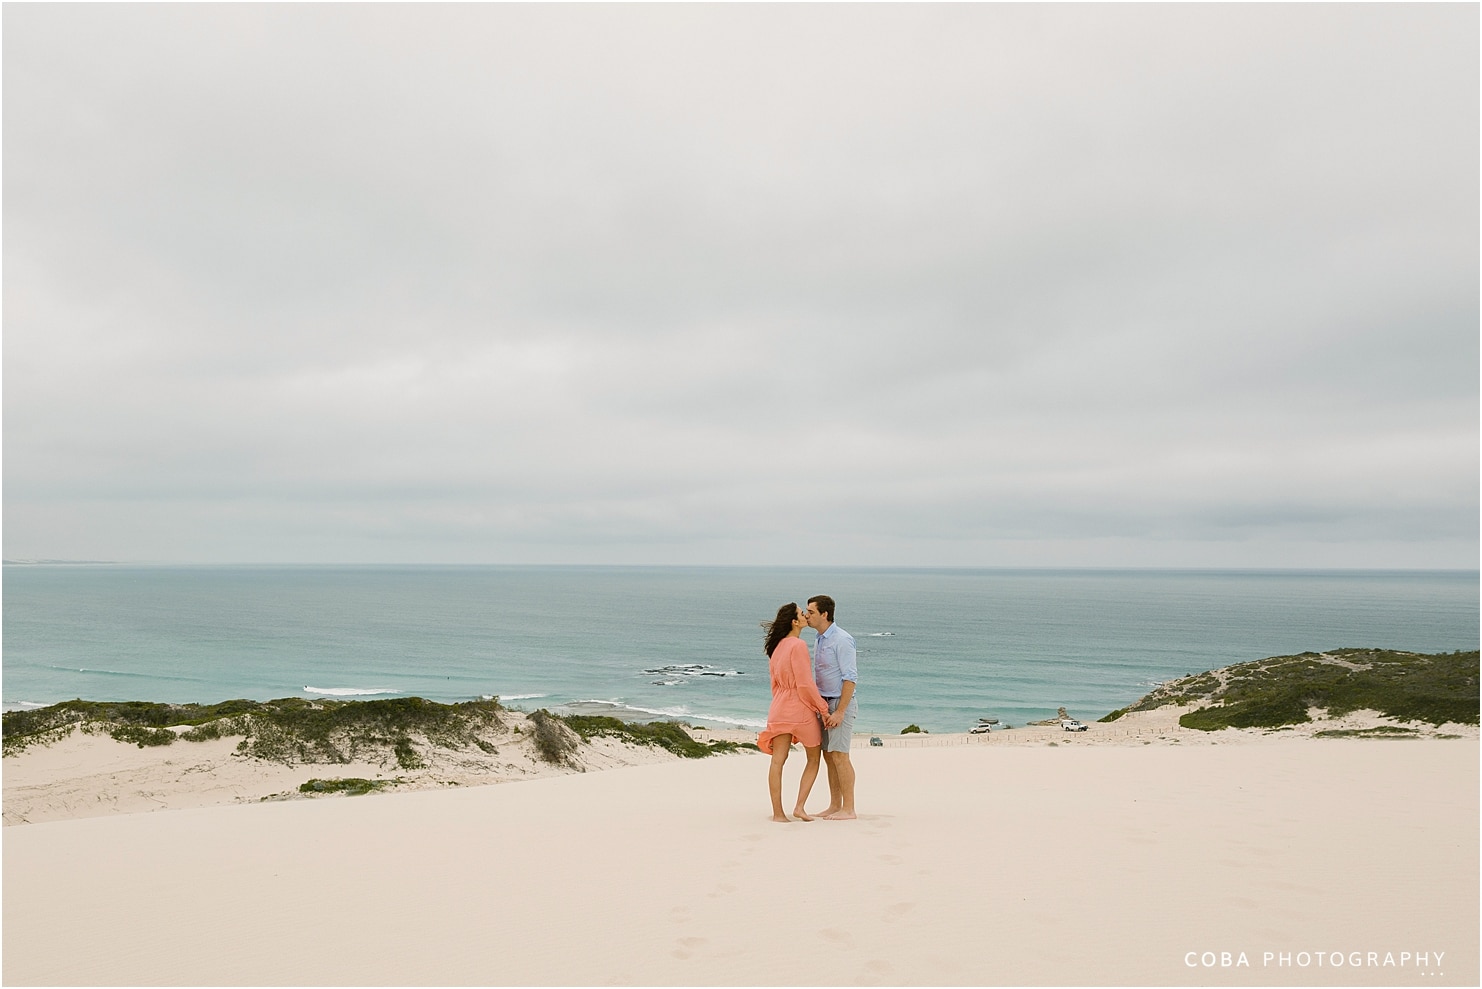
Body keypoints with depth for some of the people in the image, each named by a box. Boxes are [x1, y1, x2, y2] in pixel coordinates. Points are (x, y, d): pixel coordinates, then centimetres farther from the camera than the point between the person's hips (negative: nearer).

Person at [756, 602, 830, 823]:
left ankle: (778, 813, 7)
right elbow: (805, 683, -17)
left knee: (777, 761, 5)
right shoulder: (798, 645, -14)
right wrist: (823, 708, -9)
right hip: (801, 708, -7)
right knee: (813, 759, 11)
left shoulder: (776, 646, 10)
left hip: (779, 709, 7)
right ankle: (799, 806, 4)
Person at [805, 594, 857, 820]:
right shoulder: (819, 640, 13)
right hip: (825, 704, 9)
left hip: (840, 703, -9)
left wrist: (840, 712, -21)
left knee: (839, 755, -8)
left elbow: (850, 677, -19)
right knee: (828, 756, 10)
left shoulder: (842, 640, -15)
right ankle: (834, 806, 17)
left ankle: (848, 809, -2)